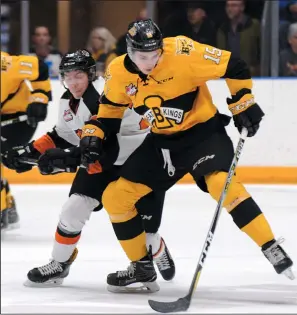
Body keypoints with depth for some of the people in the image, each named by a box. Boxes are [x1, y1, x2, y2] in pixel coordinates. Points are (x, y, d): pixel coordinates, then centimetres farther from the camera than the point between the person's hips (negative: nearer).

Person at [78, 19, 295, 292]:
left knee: (221, 183, -33)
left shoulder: (183, 53, -24)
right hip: (162, 141, 6)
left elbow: (234, 67, -15)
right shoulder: (118, 72, -8)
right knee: (115, 197, 0)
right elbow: (111, 109, 10)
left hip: (203, 131, -6)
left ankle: (271, 248, -25)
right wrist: (93, 134, -5)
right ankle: (143, 267, 16)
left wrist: (243, 104, -15)